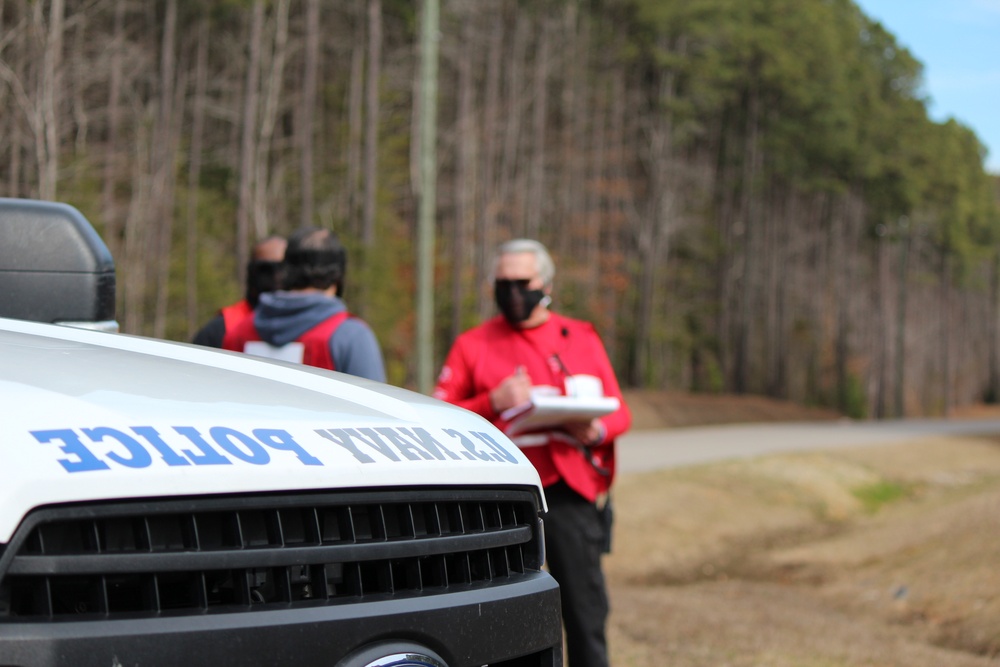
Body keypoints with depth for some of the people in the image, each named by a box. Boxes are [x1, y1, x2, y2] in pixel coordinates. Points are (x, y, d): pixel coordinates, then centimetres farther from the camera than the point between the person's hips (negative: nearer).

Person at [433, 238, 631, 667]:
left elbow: (619, 412, 13)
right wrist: (493, 402, -11)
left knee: (585, 608, -1)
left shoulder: (582, 339, 13)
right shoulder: (472, 346, 9)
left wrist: (595, 430, -9)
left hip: (573, 492, 1)